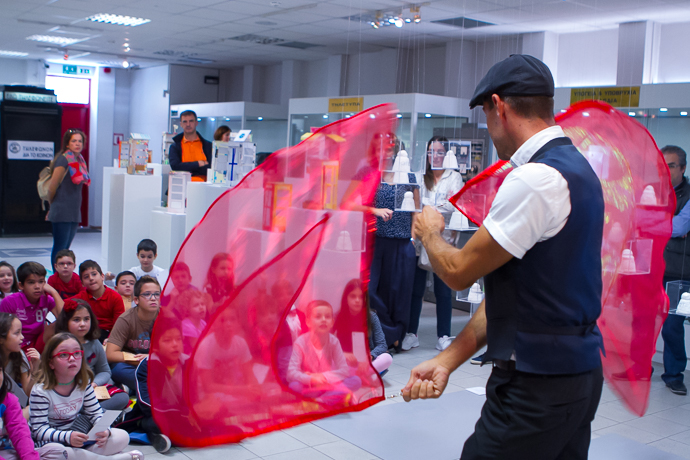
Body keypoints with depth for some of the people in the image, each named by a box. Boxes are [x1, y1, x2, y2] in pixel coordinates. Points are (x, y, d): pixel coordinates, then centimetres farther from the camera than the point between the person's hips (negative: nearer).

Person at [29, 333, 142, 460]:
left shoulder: (83, 384, -1)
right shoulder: (40, 391, -17)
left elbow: (96, 414, 2)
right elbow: (39, 430, -21)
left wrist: (104, 431, -21)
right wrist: (67, 436, -37)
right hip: (52, 441, -5)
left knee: (123, 437, -8)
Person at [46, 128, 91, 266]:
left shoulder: (80, 160, 12)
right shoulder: (64, 160, -11)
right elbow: (52, 187, -10)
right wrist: (53, 205, 5)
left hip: (74, 212, 7)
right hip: (62, 212, -7)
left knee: (65, 248, 11)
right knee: (60, 248, -3)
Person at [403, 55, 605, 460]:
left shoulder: (535, 179, -21)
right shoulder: (577, 167, 11)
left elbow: (459, 272, -14)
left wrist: (430, 232, 8)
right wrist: (447, 360, 6)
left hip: (536, 388, -9)